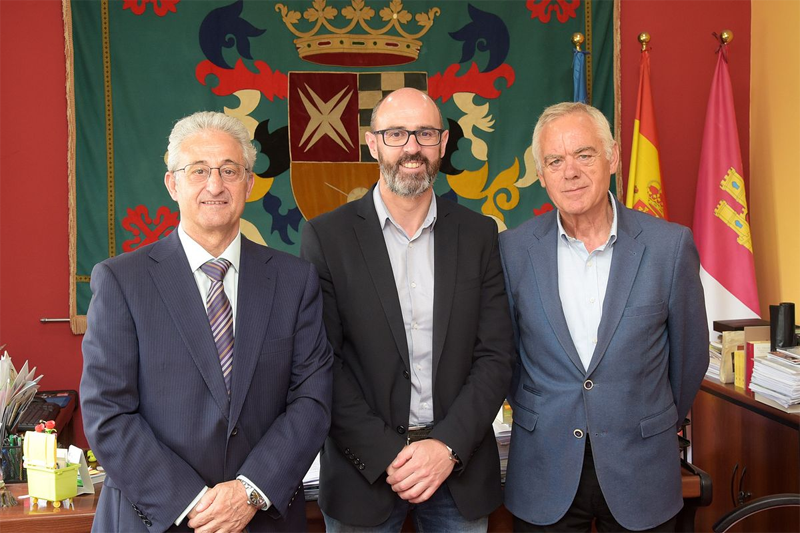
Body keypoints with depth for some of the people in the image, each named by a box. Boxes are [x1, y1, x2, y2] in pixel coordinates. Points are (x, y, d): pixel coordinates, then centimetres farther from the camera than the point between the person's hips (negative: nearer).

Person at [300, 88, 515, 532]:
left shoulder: (478, 234, 2)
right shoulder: (327, 236, -5)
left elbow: (496, 354, -1)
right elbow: (322, 365, -8)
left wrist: (449, 446, -11)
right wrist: (386, 457, -14)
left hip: (459, 467, 2)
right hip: (364, 470, -2)